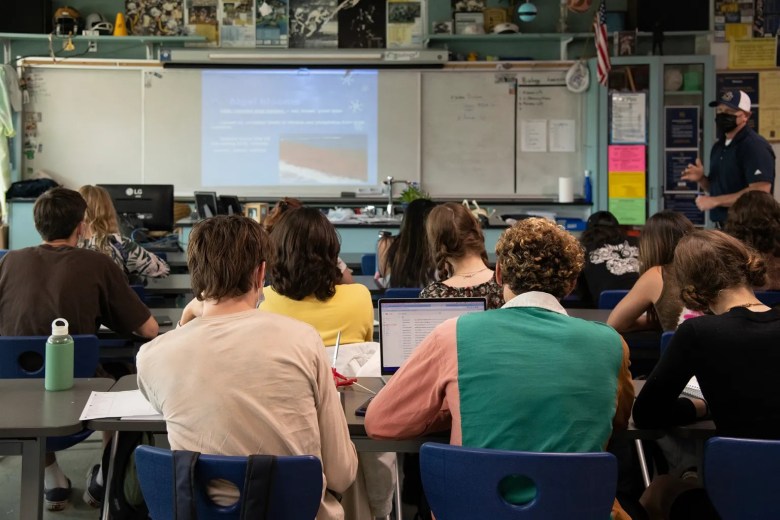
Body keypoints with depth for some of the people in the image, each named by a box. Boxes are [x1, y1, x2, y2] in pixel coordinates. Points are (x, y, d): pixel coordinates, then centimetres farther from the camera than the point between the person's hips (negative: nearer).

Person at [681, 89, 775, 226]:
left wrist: (715, 201, -20)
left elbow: (760, 192, -24)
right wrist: (701, 179, 1)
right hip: (723, 227, 8)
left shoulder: (756, 146, -14)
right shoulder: (719, 146, 13)